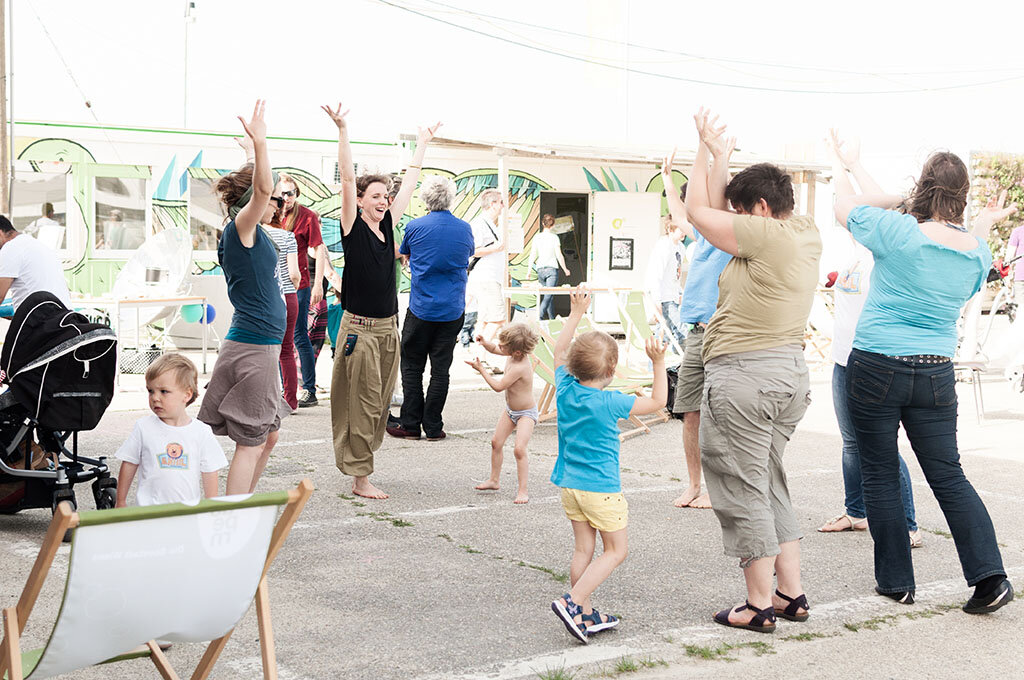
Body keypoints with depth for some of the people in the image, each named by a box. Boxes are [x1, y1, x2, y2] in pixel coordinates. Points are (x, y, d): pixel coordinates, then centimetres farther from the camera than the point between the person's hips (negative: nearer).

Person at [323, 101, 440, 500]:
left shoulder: (388, 224, 9)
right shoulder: (353, 227, -7)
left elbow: (409, 183, 18)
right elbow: (347, 179, -16)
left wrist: (422, 145, 25)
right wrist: (343, 132, -23)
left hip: (389, 327, 7)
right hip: (360, 328, -7)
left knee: (380, 403, 10)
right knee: (361, 404, -3)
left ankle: (361, 463, 21)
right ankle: (360, 479, 2)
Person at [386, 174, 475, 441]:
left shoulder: (415, 227, -7)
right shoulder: (464, 229, 0)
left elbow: (404, 254, 12)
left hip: (421, 308, -2)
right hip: (453, 310, 2)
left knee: (412, 366, 8)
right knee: (440, 369, 5)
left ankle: (411, 425, 8)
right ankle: (433, 427, 8)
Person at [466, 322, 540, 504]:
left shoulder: (520, 367, -34)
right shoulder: (514, 354, -8)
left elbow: (498, 386, -27)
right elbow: (494, 349, 12)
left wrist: (481, 369, -19)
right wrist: (484, 343, -11)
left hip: (526, 413, -9)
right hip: (510, 410, 10)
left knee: (519, 449, -19)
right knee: (496, 442, 13)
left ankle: (523, 490, -13)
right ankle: (494, 480, 29)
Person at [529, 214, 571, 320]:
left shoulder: (537, 237, 4)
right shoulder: (554, 237, -5)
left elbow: (533, 255, 3)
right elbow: (559, 256, -5)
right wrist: (565, 269, 6)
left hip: (540, 269, 4)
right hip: (552, 269, -4)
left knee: (548, 295, 14)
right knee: (548, 295, -9)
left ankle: (552, 319, 18)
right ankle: (539, 317, -27)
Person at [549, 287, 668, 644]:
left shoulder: (566, 388, -2)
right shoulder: (609, 402, -17)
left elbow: (560, 351, 16)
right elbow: (657, 401, -7)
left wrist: (576, 313, 18)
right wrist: (658, 363, -8)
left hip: (569, 486, 6)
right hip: (601, 488, -6)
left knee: (583, 549, 13)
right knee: (616, 549, 6)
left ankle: (586, 615, 16)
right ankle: (572, 602, -7)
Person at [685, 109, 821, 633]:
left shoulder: (765, 234, -16)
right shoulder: (806, 233, 9)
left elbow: (698, 211, -5)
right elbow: (716, 212, 22)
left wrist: (705, 151, 6)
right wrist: (721, 156, 21)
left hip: (744, 374, -9)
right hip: (790, 372, 9)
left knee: (742, 491, 0)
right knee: (770, 484, 18)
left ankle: (759, 605, 5)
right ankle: (792, 594, 21)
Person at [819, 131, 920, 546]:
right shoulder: (857, 246, 10)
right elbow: (845, 201, 15)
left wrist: (855, 165, -18)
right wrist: (836, 157, 19)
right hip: (844, 360, 8)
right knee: (852, 443, 17)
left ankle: (908, 527, -1)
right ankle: (855, 512, 30)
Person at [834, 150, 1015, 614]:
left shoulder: (896, 230, -12)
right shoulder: (976, 251, 2)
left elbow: (843, 206, 5)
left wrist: (897, 199, 10)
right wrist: (984, 227, 33)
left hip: (875, 368, -4)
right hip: (936, 374, 4)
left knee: (880, 475, 7)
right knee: (948, 476, 11)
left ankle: (896, 580, 13)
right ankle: (989, 576, 4)